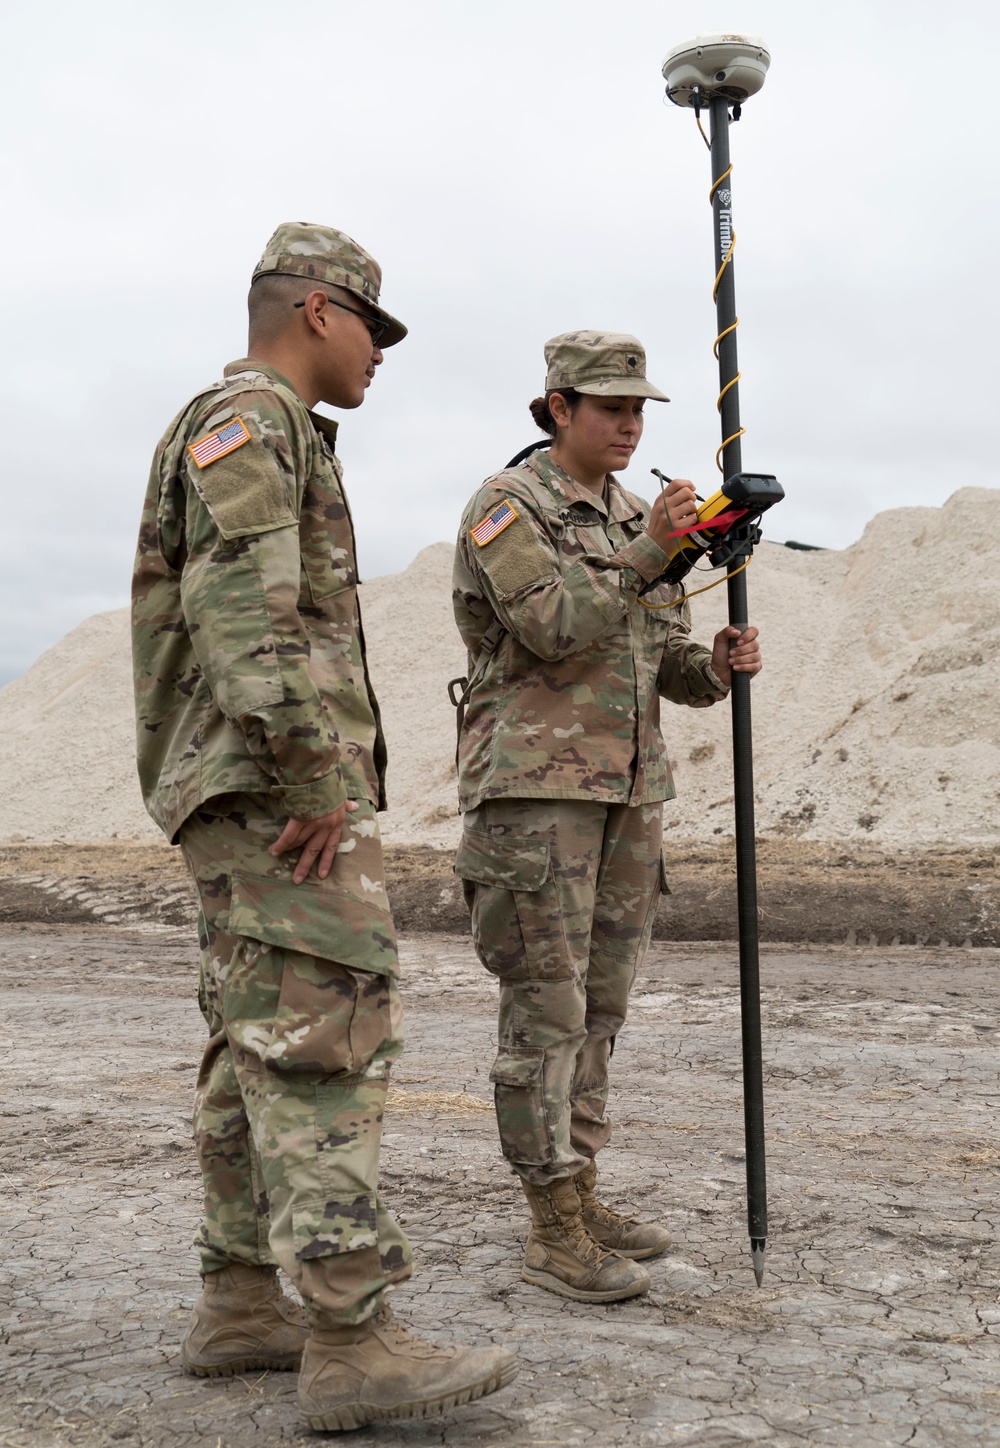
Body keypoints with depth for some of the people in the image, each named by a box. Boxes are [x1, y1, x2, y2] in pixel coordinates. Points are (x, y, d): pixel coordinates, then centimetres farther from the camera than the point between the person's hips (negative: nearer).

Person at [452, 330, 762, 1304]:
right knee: (546, 1006, -5)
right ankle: (554, 1234, 3)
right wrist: (647, 552, -22)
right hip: (533, 784, -7)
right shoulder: (505, 505, -5)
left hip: (627, 786, 8)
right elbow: (553, 627, -19)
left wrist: (720, 665, -5)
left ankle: (580, 1199, 23)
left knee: (599, 1002, 11)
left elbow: (672, 665, 16)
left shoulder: (638, 519, 16)